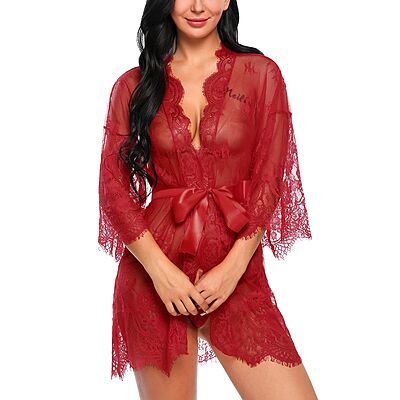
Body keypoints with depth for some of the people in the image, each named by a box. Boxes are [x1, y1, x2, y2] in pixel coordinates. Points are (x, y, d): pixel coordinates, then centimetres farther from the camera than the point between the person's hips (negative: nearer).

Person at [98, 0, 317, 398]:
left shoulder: (261, 73, 6)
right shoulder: (133, 84, 7)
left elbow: (269, 181, 0)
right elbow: (113, 188, 2)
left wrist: (232, 268, -9)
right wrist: (160, 268, -10)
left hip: (236, 273, 0)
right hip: (153, 268, 0)